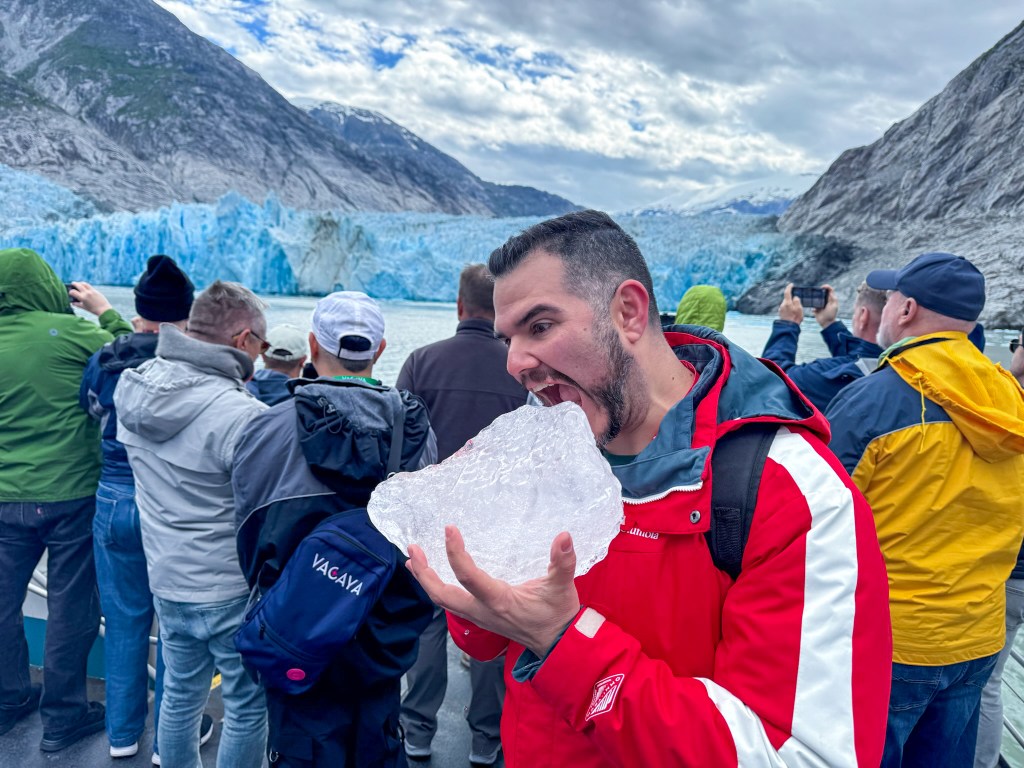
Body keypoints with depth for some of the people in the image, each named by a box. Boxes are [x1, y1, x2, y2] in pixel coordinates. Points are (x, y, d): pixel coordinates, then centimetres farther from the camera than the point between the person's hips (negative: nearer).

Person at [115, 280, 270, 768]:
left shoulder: (135, 387, -3)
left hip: (166, 579, 7)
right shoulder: (240, 414, -27)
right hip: (230, 590, -7)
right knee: (247, 707, 12)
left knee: (181, 694, 24)